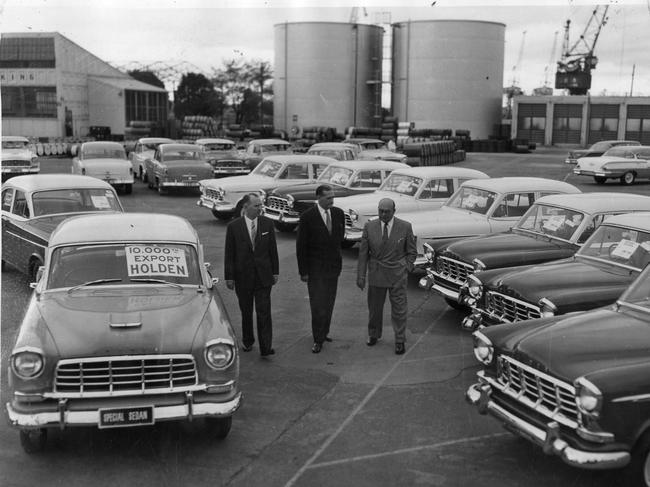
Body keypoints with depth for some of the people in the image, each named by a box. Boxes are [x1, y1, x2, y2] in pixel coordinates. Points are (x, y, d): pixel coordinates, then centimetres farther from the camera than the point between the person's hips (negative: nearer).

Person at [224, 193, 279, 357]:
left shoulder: (267, 224, 0)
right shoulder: (234, 226, -6)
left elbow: (273, 249, 6)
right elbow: (229, 253, -3)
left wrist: (275, 272, 5)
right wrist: (229, 277, -4)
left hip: (263, 275, 0)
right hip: (243, 275, 0)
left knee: (264, 311, -5)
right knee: (246, 311, 13)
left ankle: (265, 347, -3)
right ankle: (247, 341, 32)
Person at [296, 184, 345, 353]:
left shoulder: (338, 213, 0)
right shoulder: (307, 217, -13)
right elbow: (301, 245, -9)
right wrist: (302, 271, -9)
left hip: (333, 265, 4)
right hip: (315, 268, -4)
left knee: (329, 302, 13)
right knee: (317, 304, -4)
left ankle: (324, 331, 28)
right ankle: (318, 339, 5)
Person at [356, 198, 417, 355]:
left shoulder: (405, 227, -7)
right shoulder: (369, 227, -4)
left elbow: (412, 252, 4)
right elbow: (363, 253, -1)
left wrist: (405, 269, -5)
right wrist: (361, 276, -3)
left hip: (397, 276, -2)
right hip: (376, 274, 2)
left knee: (399, 309, 2)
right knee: (374, 307, 14)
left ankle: (400, 341, 15)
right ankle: (373, 335, 34)